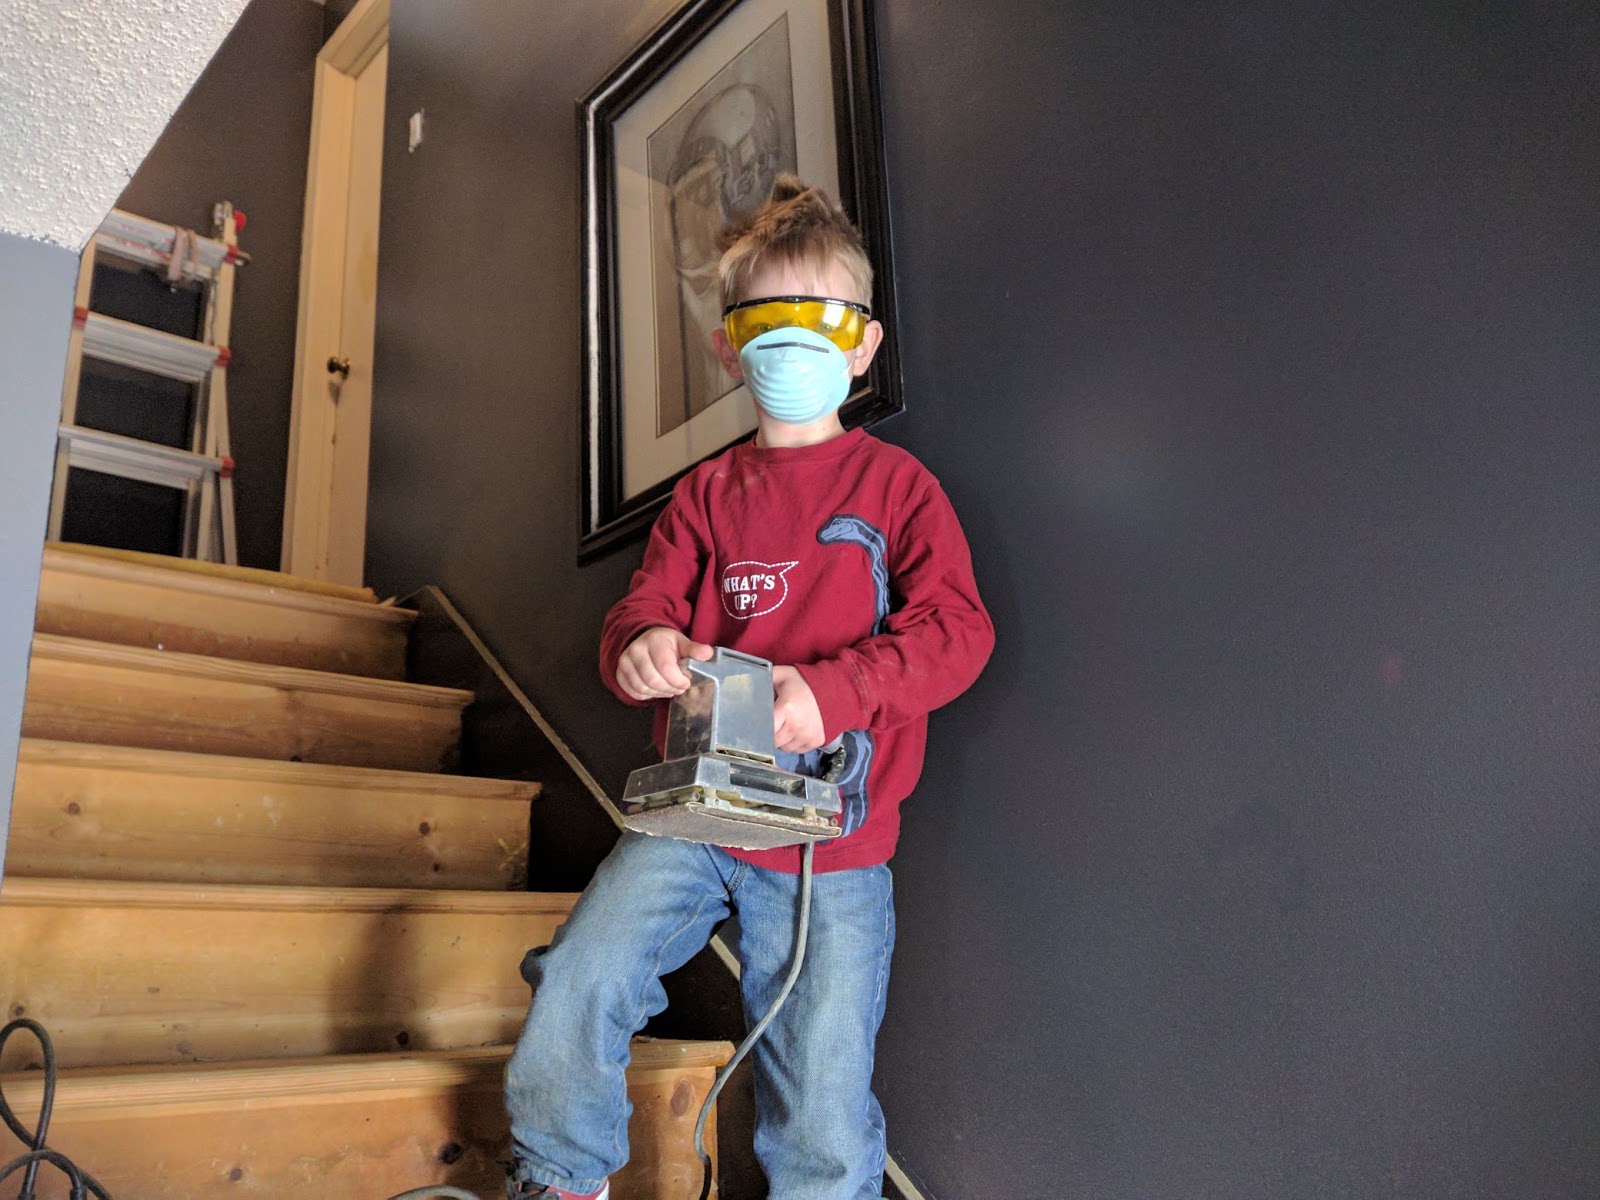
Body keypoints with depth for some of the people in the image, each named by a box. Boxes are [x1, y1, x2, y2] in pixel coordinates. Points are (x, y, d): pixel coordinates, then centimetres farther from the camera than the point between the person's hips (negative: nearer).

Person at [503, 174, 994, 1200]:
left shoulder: (895, 483, 4)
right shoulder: (707, 495, 13)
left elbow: (957, 631, -6)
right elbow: (645, 608, 10)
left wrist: (831, 689, -24)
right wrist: (640, 647, -16)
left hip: (831, 841, -2)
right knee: (579, 983, -14)